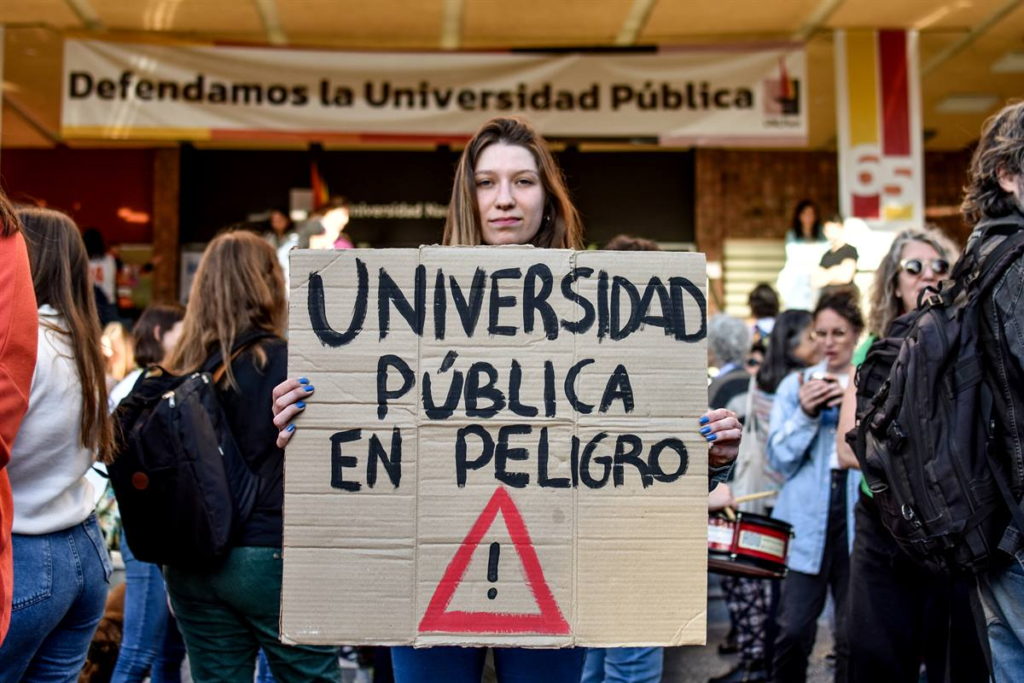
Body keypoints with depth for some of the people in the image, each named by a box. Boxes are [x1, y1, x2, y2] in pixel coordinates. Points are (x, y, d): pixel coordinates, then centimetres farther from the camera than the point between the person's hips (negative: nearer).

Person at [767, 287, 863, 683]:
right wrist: (805, 414, -10)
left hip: (859, 518, 0)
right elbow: (779, 460, 3)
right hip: (807, 521, 0)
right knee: (793, 631, -3)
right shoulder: (795, 385, 9)